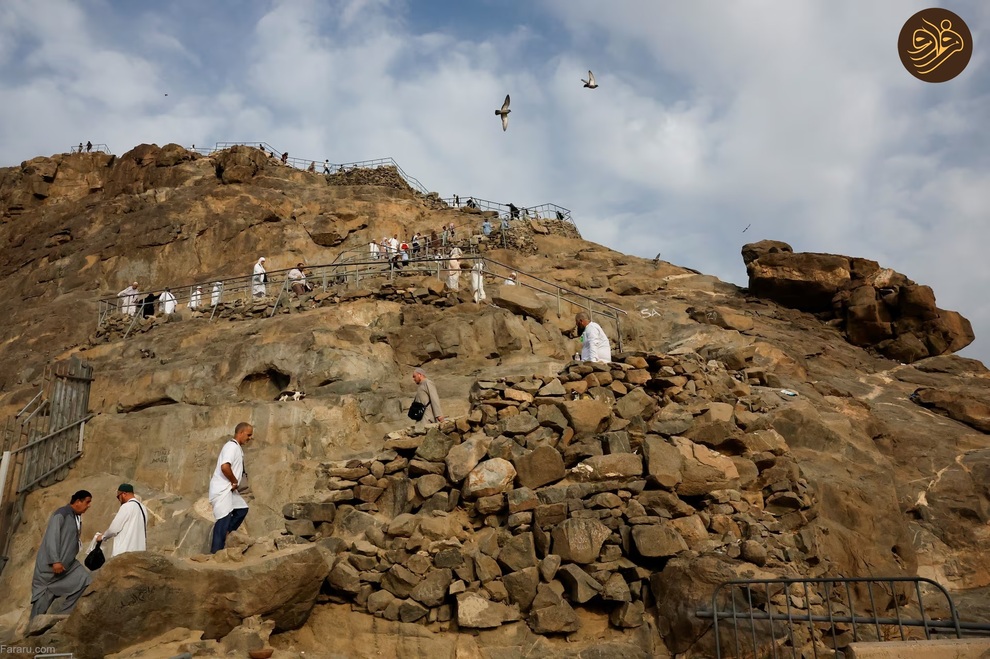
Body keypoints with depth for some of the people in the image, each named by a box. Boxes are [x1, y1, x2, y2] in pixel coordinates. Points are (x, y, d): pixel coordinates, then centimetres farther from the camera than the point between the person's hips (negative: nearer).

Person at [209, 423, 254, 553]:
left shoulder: (238, 447, 16)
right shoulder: (232, 446, -16)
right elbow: (224, 467, -29)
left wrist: (235, 483, 7)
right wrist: (235, 481, -16)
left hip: (228, 489, 10)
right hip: (221, 489, -10)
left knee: (242, 508, 15)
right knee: (224, 519, -8)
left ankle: (223, 536, 18)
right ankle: (216, 553, -3)